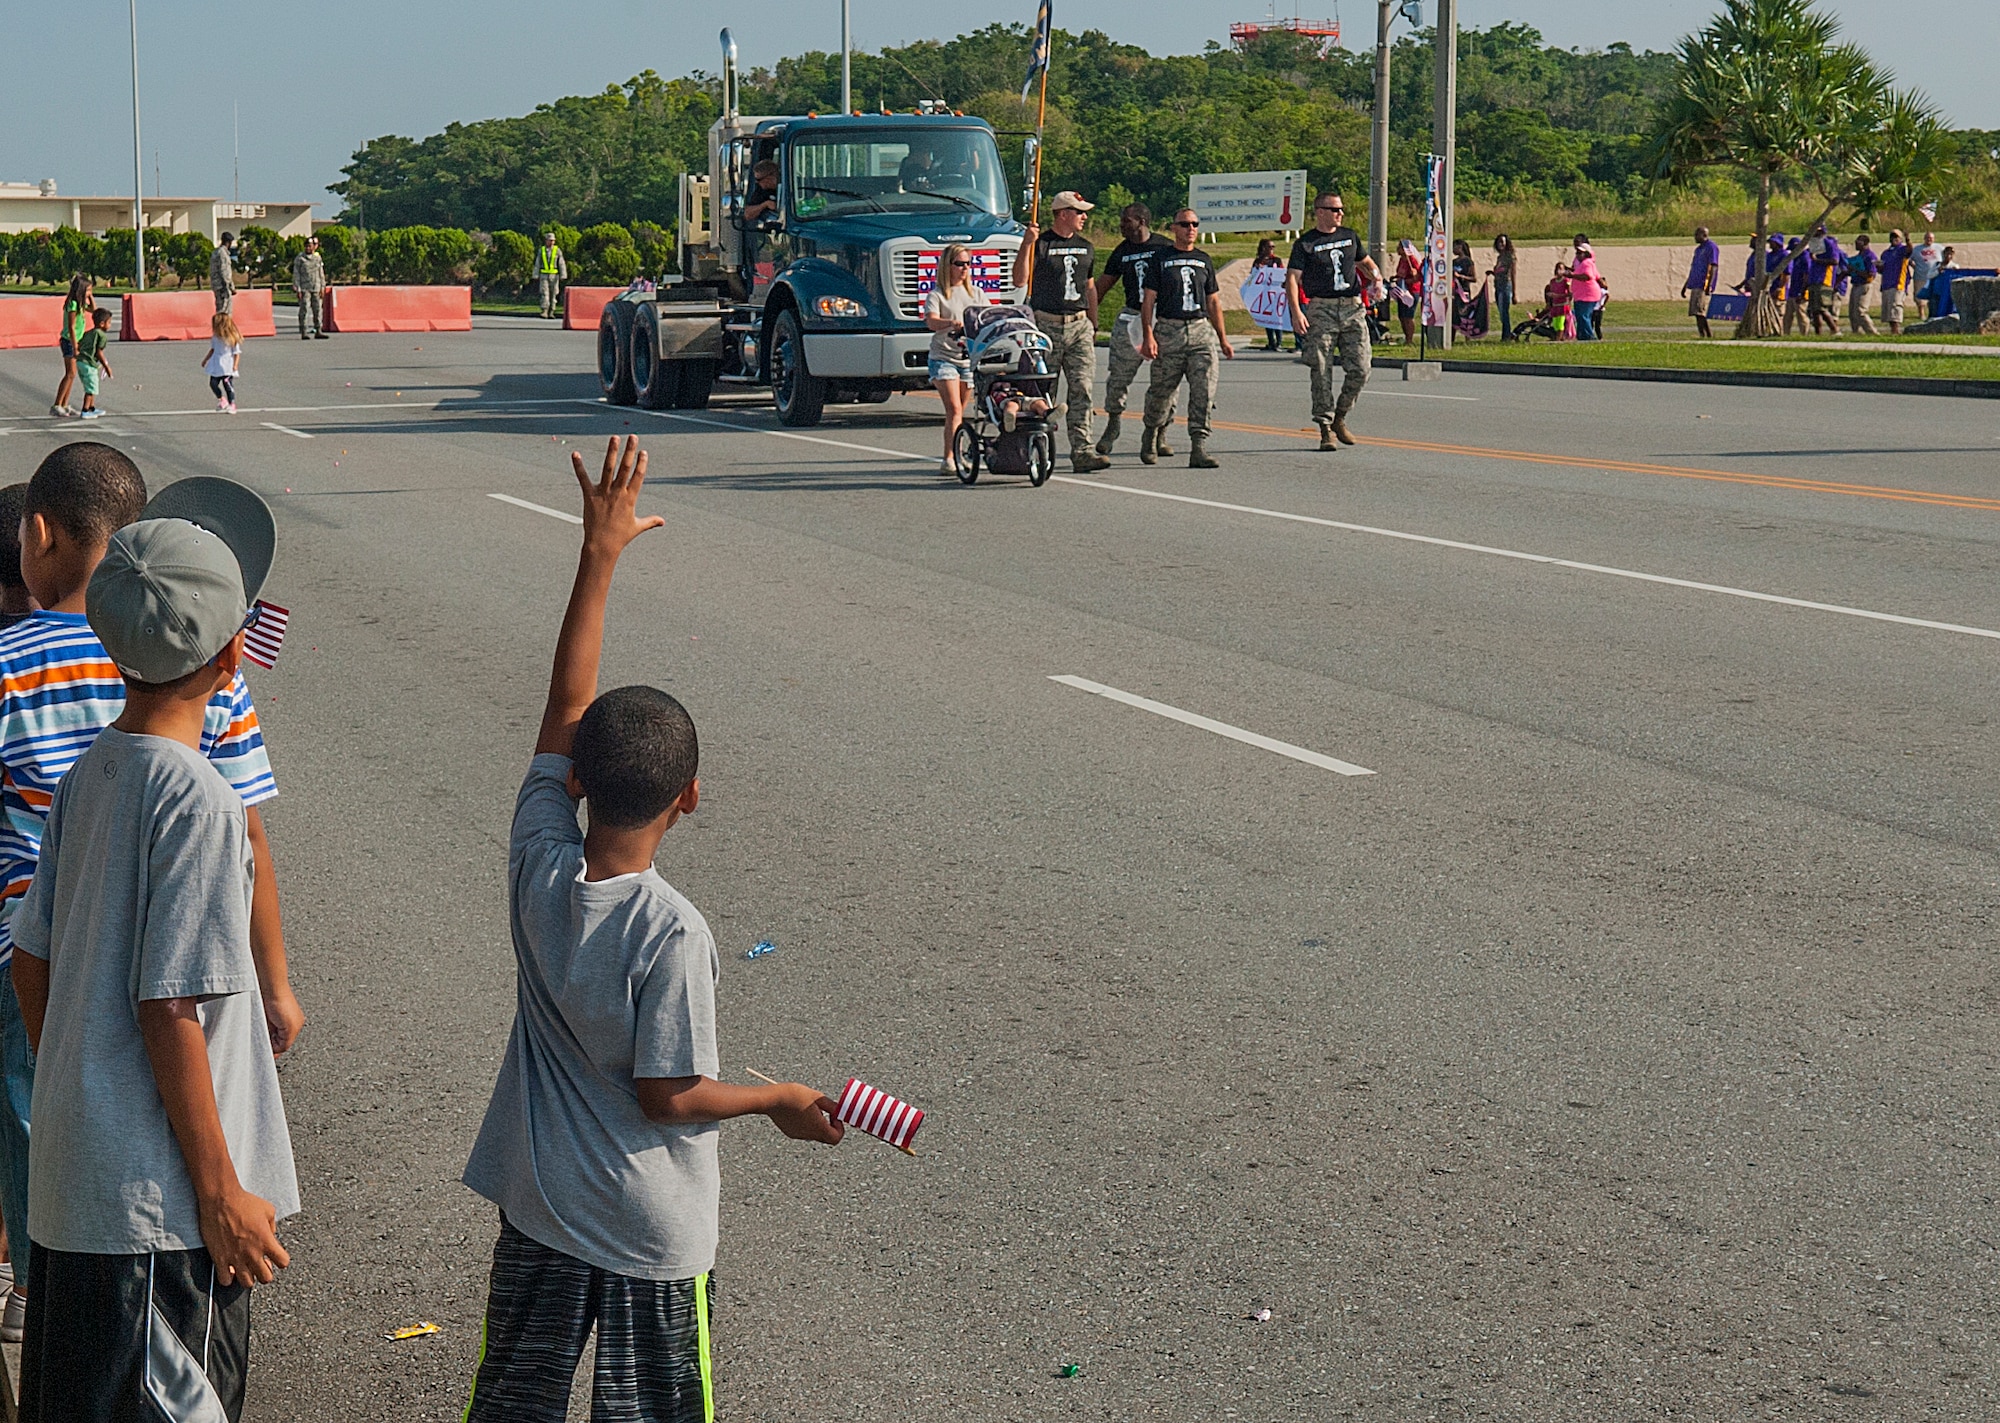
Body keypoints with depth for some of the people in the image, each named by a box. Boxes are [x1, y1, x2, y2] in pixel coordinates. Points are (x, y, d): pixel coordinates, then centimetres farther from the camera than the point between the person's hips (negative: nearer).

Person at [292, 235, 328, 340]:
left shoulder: (318, 258, 10)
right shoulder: (299, 258, -3)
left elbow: (321, 274, 15)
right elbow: (296, 275, -4)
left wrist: (322, 287, 11)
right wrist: (297, 289, -10)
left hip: (315, 288, 4)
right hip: (304, 287, -4)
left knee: (317, 309, 4)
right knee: (304, 310, -6)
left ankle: (318, 331, 8)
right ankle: (303, 333, -6)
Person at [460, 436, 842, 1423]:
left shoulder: (537, 866, -13)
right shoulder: (671, 932, -26)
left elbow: (567, 705, -5)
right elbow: (668, 1094, -19)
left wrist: (600, 553, -2)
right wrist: (783, 1102, -3)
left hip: (538, 1203, 5)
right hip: (649, 1229, -5)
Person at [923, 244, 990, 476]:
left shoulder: (976, 293, 14)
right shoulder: (937, 295, -2)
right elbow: (932, 322, -19)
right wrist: (952, 322, -39)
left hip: (970, 358, 5)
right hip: (943, 357, -4)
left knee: (958, 411, 10)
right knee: (954, 409, -16)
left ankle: (956, 458, 18)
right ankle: (949, 459, -20)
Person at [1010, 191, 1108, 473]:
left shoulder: (1085, 247, 16)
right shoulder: (1040, 244, -2)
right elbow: (1020, 280, -12)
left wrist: (1093, 325, 22)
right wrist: (1026, 244, -21)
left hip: (1079, 324, 4)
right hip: (1046, 325, -4)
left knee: (1081, 389, -6)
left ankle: (1082, 451, -9)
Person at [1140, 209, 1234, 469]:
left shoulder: (1204, 261, 16)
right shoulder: (1161, 260, 4)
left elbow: (1213, 302, 21)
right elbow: (1148, 299, 1)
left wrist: (1223, 339, 17)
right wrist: (1149, 335, -11)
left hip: (1201, 330, 3)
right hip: (1169, 331, -3)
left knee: (1204, 390, -11)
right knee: (1162, 390, 4)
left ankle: (1199, 447, -13)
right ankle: (1151, 435, 29)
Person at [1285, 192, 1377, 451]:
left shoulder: (1350, 236, 16)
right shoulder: (1305, 243, 2)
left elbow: (1364, 262, 32)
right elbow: (1293, 278, -6)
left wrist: (1376, 278, 10)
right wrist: (1296, 311, -20)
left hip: (1353, 307, 4)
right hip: (1321, 309, -4)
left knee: (1360, 370, -3)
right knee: (1322, 372, -5)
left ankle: (1339, 418, 17)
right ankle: (1325, 429, 1)